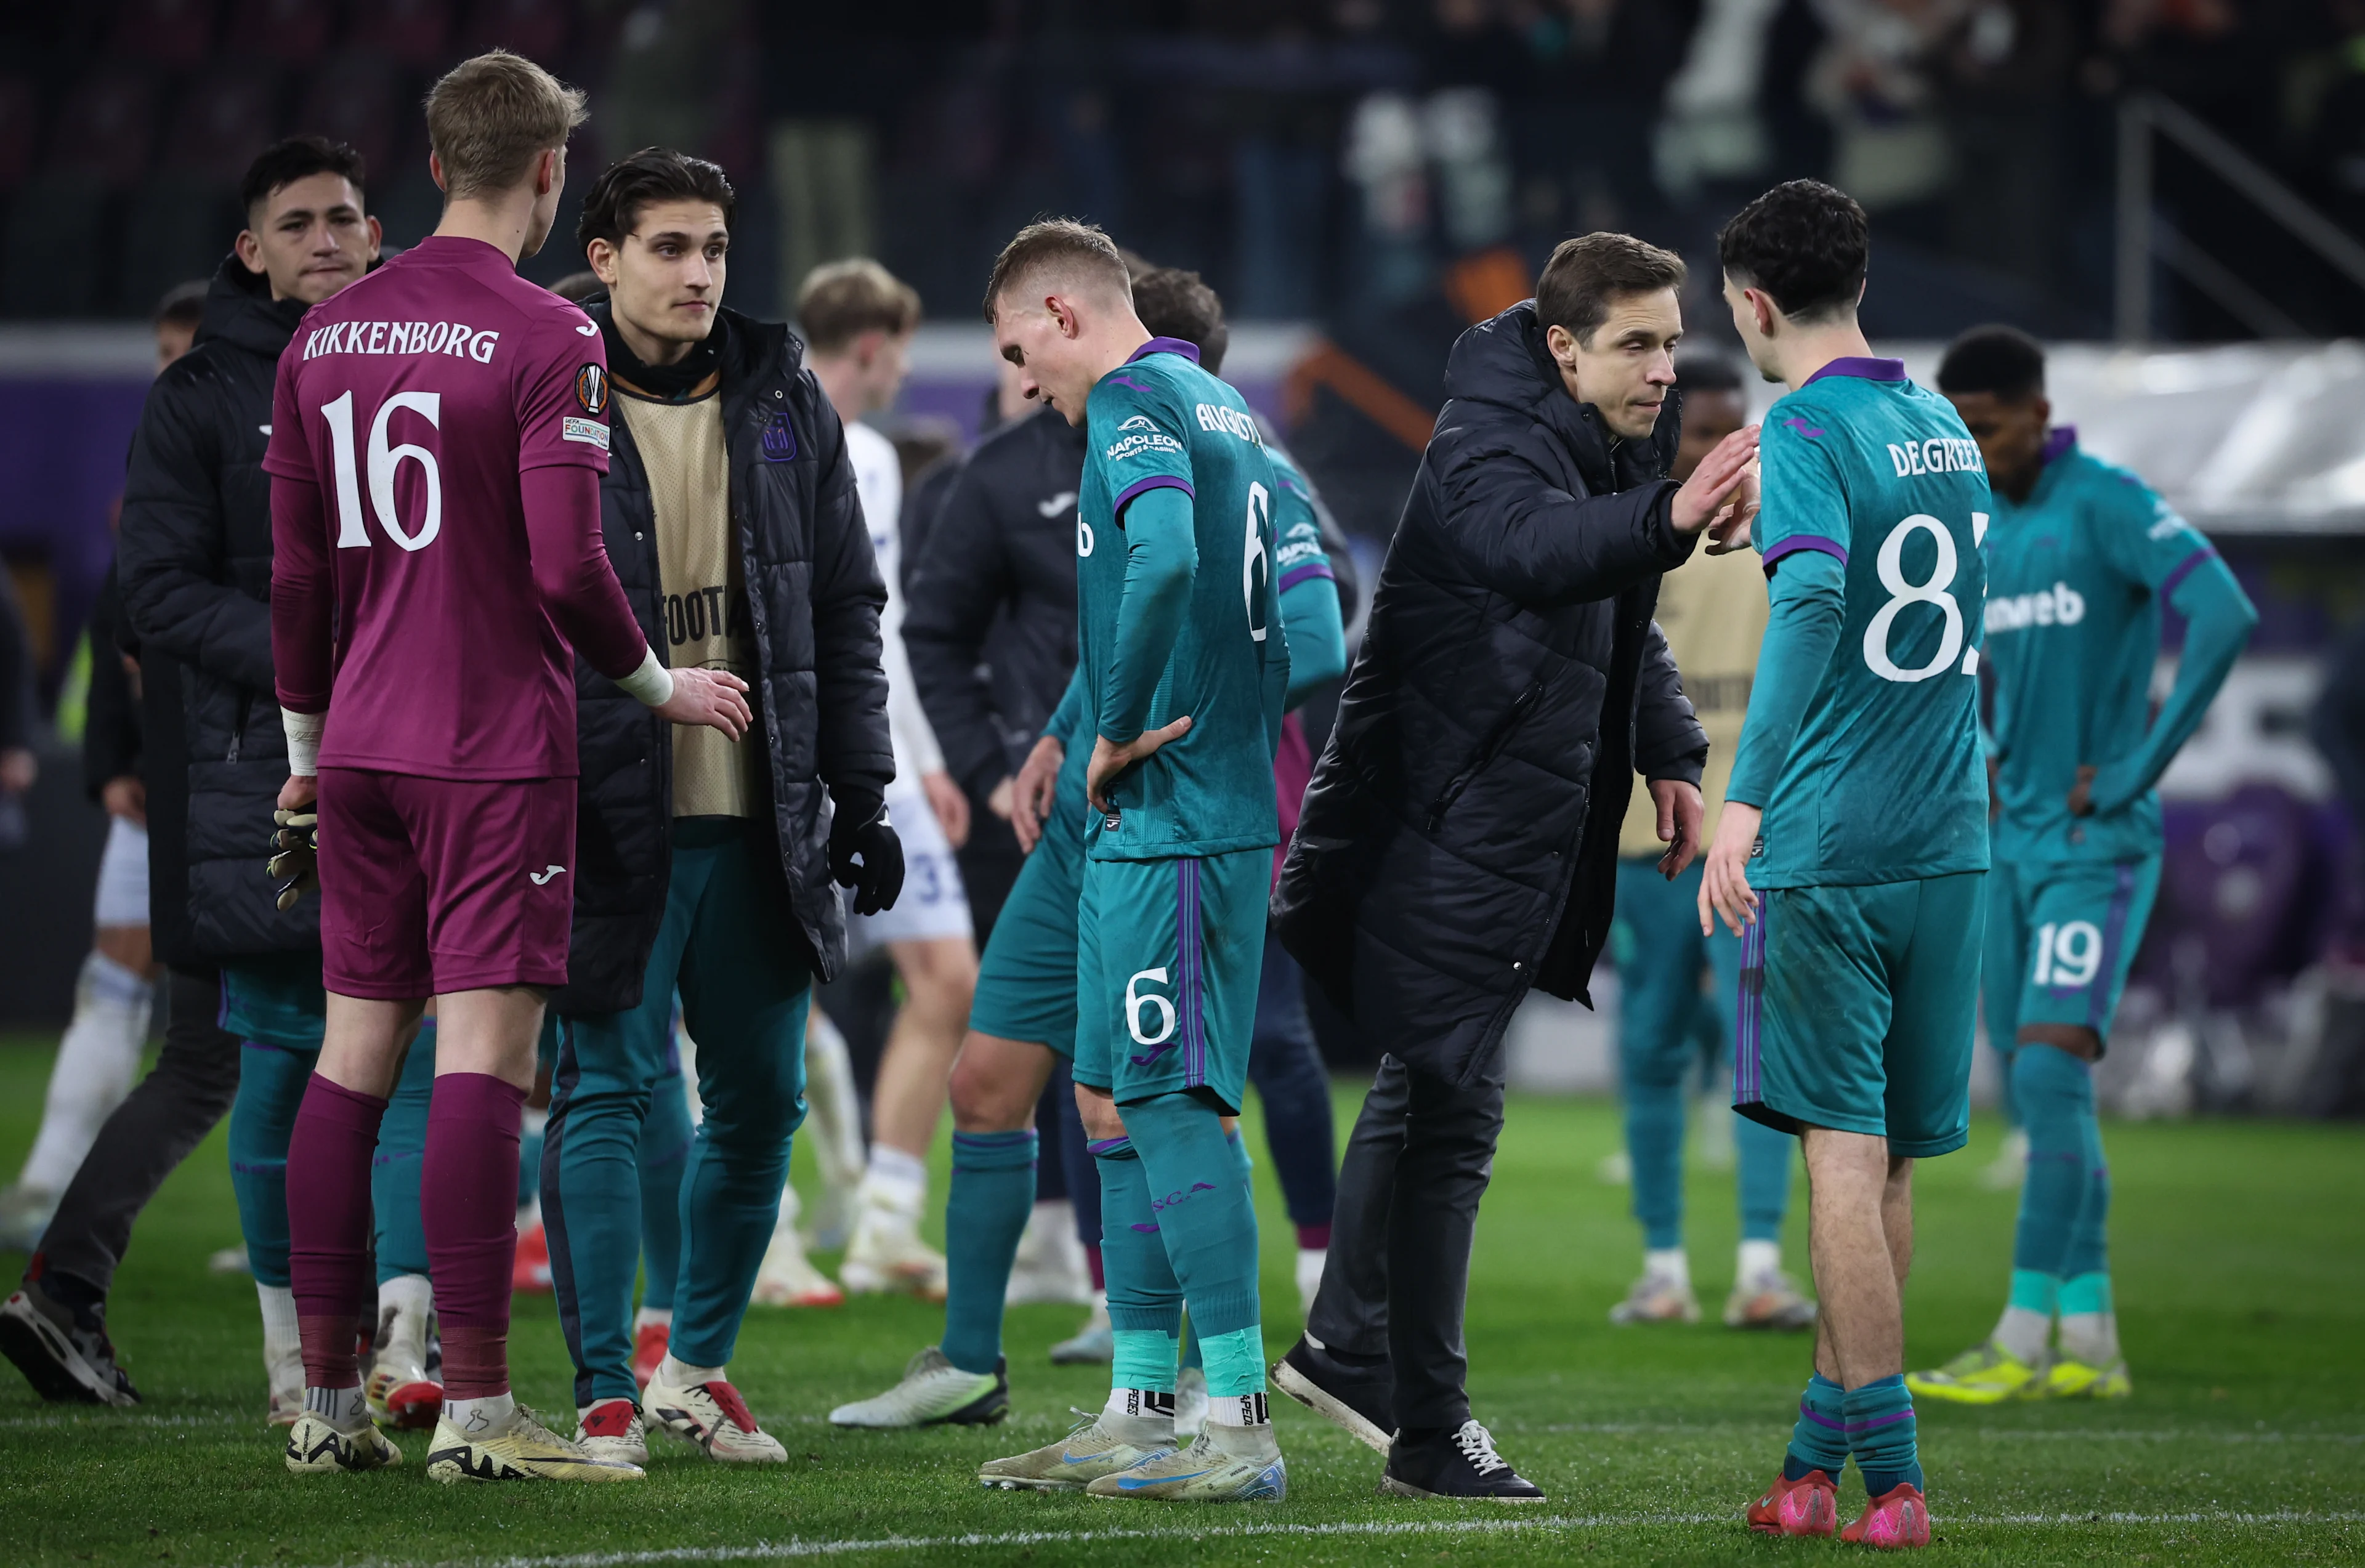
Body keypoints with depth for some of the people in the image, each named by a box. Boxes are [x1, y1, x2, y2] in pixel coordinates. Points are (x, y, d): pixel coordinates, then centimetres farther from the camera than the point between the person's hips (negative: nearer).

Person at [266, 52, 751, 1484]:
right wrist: (659, 683, 2)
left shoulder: (326, 336, 9)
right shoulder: (545, 339, -10)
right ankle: (476, 1412, -9)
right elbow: (568, 567, -15)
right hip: (496, 748, -6)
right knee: (485, 1055, -7)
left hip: (360, 747, 6)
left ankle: (327, 1404, 11)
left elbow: (298, 570, 13)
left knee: (354, 1053, 9)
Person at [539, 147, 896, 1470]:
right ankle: (607, 1393, 0)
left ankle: (702, 1364, 23)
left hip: (761, 818, 4)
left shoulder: (784, 405, 9)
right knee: (609, 1089, -5)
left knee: (763, 1098, 8)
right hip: (612, 817, -4)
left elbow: (845, 609, 13)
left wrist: (861, 795, 8)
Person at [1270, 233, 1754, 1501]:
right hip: (1447, 839, -10)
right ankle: (1430, 1431, -2)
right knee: (1449, 1111, -7)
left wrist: (1668, 754, 11)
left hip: (1517, 844, 10)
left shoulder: (1614, 443, 8)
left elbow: (1625, 624, 25)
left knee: (1424, 1085, 22)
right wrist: (1667, 518, -64)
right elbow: (1532, 544, -47)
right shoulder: (1487, 448, -22)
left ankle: (1346, 1348, 38)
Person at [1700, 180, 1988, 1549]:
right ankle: (1817, 1461, 18)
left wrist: (1746, 797, -30)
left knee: (1846, 1148, -5)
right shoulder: (1949, 430, 14)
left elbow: (1814, 598, -26)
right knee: (1886, 1157, 11)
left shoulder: (1809, 428, -9)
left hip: (1830, 839, -7)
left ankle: (1891, 1475, -7)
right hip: (1948, 843, 7)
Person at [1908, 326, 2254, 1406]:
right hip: (2016, 843, 8)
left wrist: (2135, 773, -21)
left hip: (2099, 849, -8)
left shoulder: (2110, 505, -13)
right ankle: (2089, 1342, 11)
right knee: (2036, 1092, 6)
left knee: (2051, 1072, -16)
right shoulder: (1988, 527, 12)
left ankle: (2023, 1342, -15)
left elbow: (2225, 616, -26)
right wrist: (2004, 768, 14)